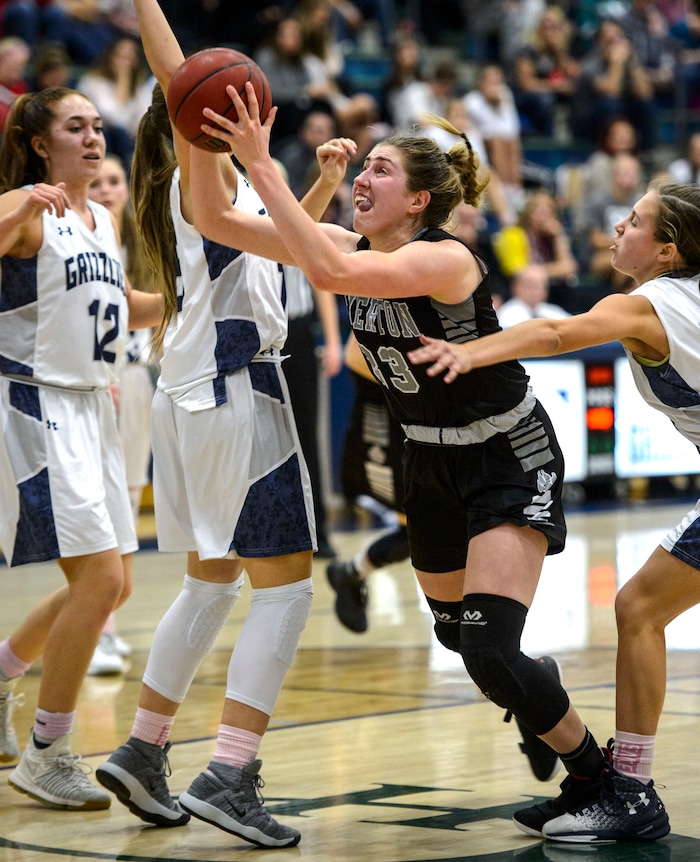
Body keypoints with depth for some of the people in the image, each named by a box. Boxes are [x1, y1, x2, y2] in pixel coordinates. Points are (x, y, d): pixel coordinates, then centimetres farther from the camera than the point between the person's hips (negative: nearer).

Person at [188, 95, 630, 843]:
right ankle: (545, 708, 52)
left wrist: (262, 165, -44)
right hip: (432, 460, 8)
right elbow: (215, 221, -9)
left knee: (490, 652, -18)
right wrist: (203, 138, -25)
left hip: (510, 460, -8)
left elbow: (328, 272, -46)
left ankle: (597, 774, 4)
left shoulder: (446, 259, -28)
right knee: (454, 629, 21)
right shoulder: (353, 247, -6)